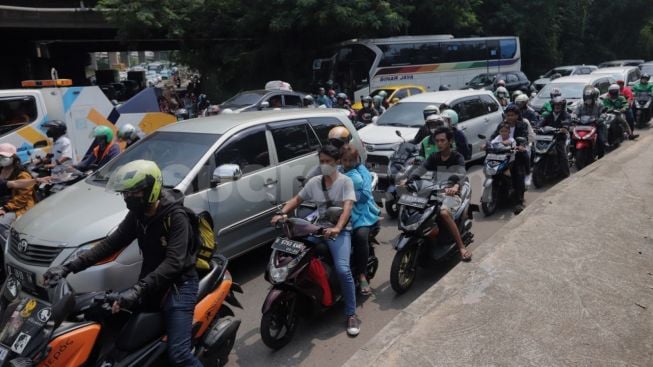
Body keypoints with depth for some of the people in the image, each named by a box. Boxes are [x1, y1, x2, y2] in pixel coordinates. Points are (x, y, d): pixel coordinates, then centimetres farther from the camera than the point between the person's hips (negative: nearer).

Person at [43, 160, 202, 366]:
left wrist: (138, 290, -42)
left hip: (178, 284, -8)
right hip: (150, 281, 8)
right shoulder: (137, 215, 2)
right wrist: (69, 267, -6)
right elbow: (111, 243, 3)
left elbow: (174, 262, -32)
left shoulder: (175, 216, -22)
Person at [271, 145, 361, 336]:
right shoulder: (314, 182, 11)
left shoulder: (345, 181, -4)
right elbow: (297, 199, 13)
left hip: (340, 230, -4)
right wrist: (282, 213, -7)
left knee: (342, 269, -24)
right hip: (317, 228, 5)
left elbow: (347, 207, -18)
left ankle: (351, 314, -9)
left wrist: (337, 228, -36)